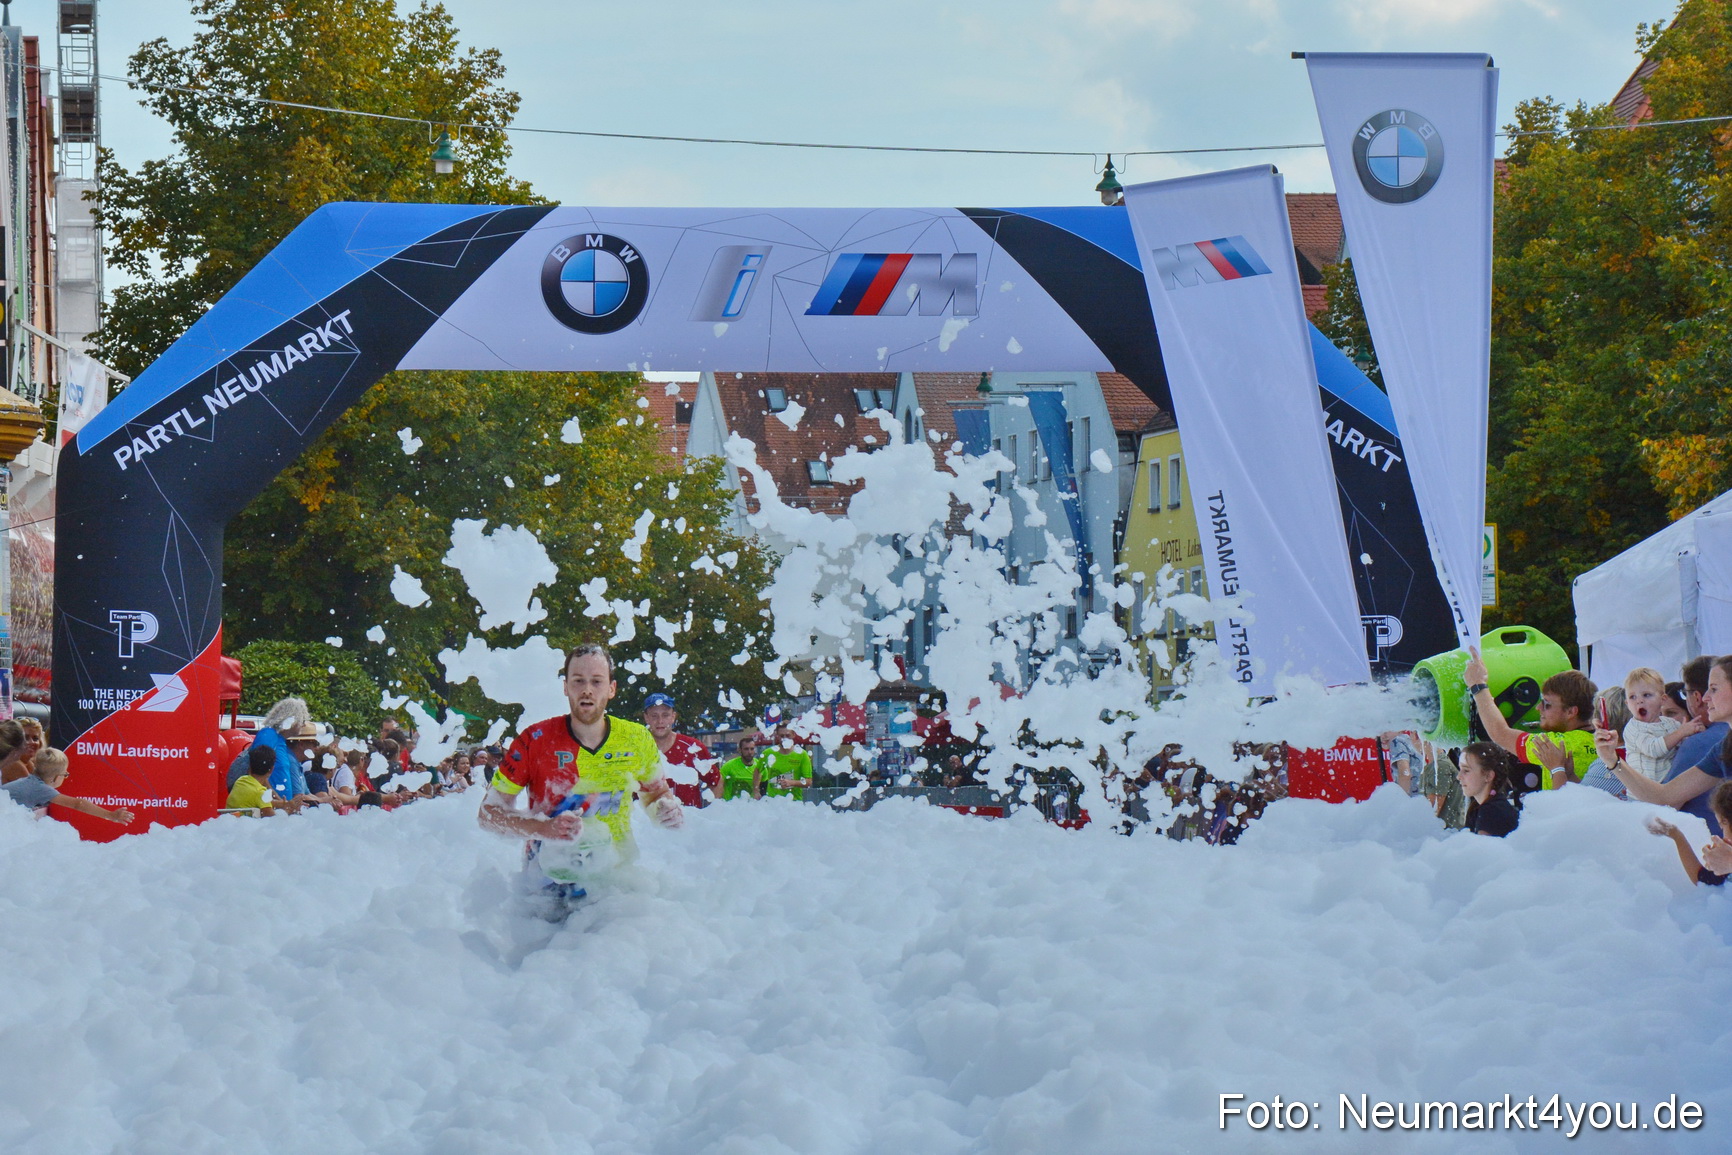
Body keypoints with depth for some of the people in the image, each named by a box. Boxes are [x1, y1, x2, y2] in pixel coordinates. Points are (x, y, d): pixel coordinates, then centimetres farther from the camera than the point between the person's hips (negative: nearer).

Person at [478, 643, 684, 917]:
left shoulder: (637, 740, -1)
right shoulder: (534, 741, -9)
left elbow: (655, 792, 19)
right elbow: (488, 813, -7)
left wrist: (666, 808, -6)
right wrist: (545, 829, -24)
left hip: (614, 876, 2)